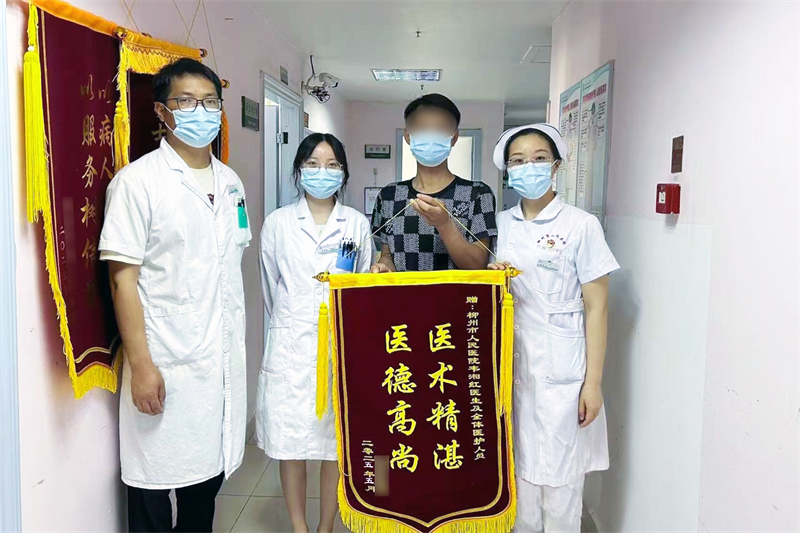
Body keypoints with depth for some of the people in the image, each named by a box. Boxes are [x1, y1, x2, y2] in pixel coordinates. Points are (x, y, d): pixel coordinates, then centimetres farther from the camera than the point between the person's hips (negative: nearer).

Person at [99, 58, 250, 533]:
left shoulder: (230, 182, 10)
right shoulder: (138, 181, -9)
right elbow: (123, 278, -11)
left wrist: (236, 346, 14)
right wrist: (141, 365, -15)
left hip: (225, 362, 6)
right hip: (167, 364, -5)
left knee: (209, 475, 17)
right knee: (154, 484, 6)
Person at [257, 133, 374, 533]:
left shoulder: (357, 224, 5)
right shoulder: (278, 223, 5)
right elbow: (270, 286, 13)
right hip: (291, 349, 0)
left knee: (337, 445, 6)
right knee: (290, 446, 5)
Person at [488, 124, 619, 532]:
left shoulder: (581, 225, -7)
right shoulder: (501, 225, 7)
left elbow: (596, 307, -7)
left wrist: (593, 382, -10)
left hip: (561, 371, -4)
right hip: (513, 364, 4)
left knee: (560, 476, 5)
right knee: (519, 468, 13)